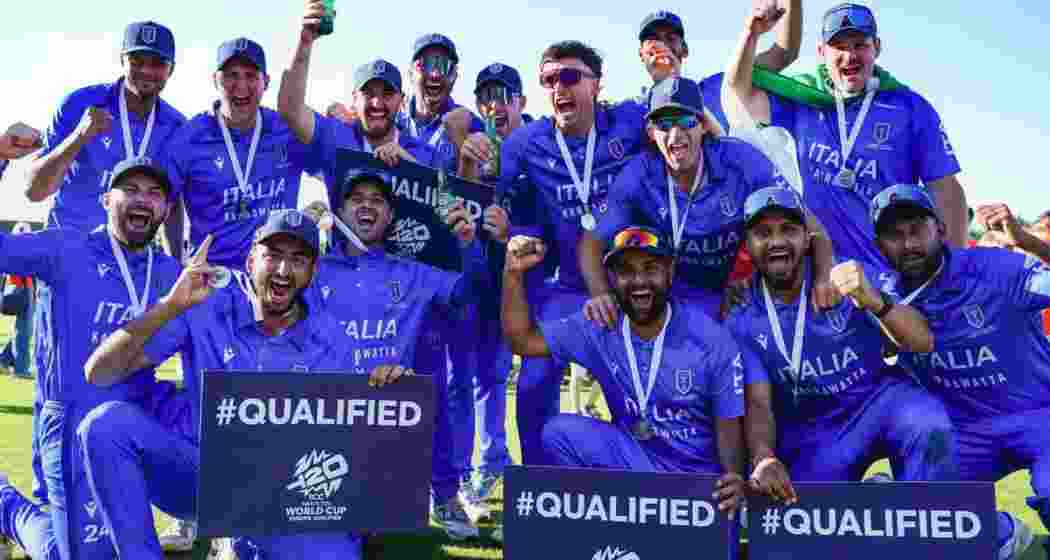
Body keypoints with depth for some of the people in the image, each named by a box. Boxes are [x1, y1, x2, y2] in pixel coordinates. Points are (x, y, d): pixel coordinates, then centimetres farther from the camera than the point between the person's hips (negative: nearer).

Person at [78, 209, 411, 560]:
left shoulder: (330, 342, -2)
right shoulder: (206, 309, -9)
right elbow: (98, 373, -12)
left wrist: (387, 389, -18)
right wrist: (171, 306, -23)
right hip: (195, 471, 0)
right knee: (108, 422, -25)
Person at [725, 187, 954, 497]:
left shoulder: (850, 277, -11)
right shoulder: (742, 323, -6)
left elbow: (922, 343, -19)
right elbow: (758, 404, -10)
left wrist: (874, 301, -40)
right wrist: (764, 459, -32)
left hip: (879, 397, -1)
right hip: (812, 432, 1)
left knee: (930, 429, -30)